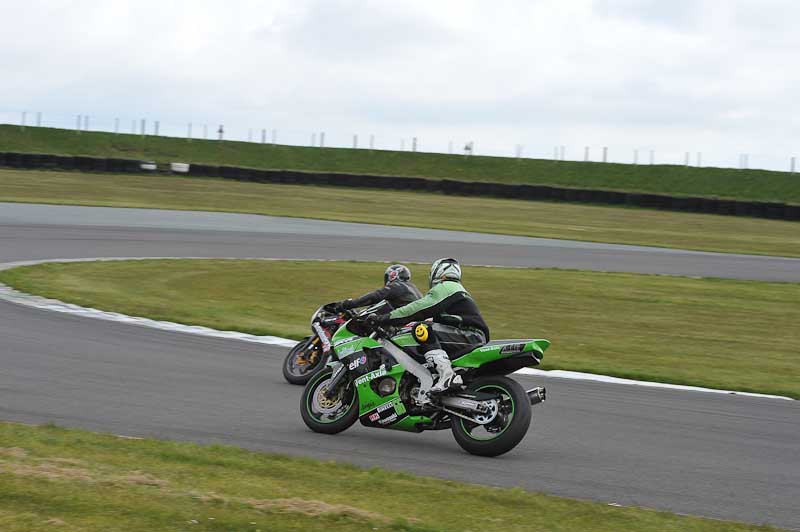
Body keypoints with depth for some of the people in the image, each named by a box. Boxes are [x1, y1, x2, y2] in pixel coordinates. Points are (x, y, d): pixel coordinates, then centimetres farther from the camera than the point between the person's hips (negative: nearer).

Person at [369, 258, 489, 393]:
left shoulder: (445, 288, -4)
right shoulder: (457, 289, 29)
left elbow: (419, 309, -13)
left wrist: (383, 318, -10)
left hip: (469, 335, -10)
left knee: (423, 330, -24)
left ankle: (445, 371, -37)